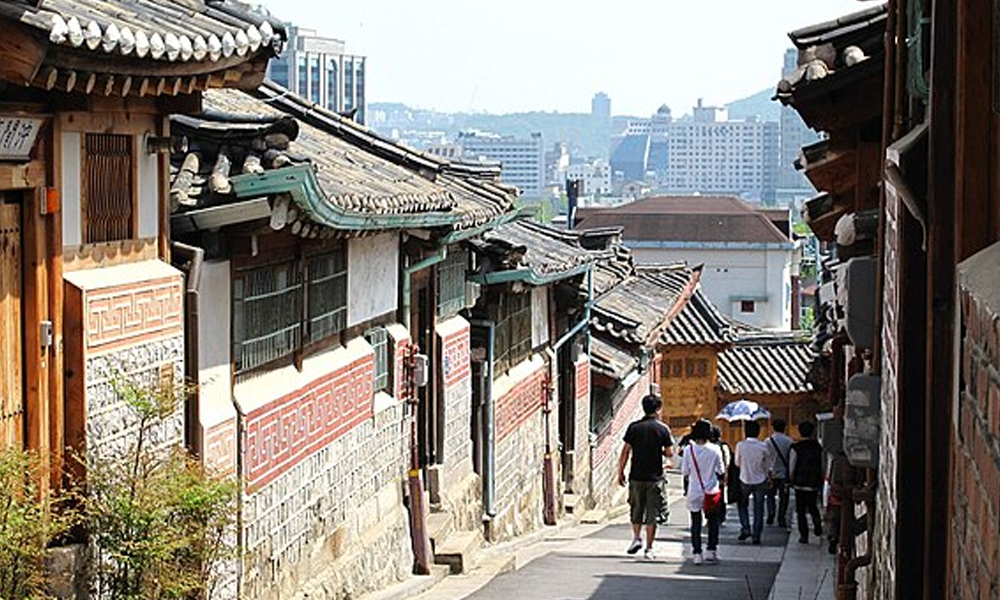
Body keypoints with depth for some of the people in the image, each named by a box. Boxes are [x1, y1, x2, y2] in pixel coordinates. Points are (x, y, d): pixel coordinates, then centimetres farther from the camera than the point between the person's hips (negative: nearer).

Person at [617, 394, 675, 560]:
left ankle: (636, 538, 8)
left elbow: (625, 451, -1)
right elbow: (670, 453, -5)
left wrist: (620, 472, 6)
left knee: (636, 509, 19)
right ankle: (649, 548, 3)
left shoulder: (633, 427, 1)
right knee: (652, 512, 3)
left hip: (636, 476, 2)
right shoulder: (662, 429, -4)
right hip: (655, 477, -1)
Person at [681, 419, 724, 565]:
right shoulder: (715, 450, -9)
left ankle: (697, 554, 2)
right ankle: (711, 550, 11)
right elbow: (721, 471, 0)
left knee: (696, 523, 6)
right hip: (711, 491, 0)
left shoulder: (689, 449, -9)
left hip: (694, 492, 0)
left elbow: (684, 472, -3)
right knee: (713, 521, 15)